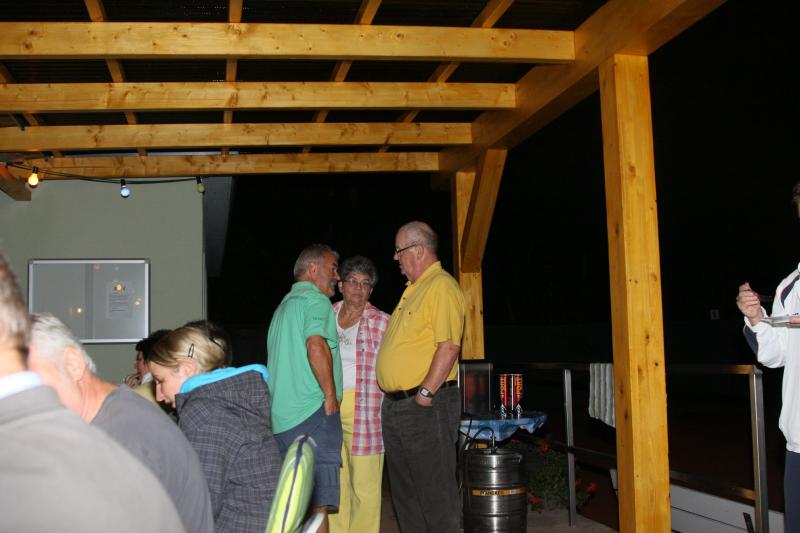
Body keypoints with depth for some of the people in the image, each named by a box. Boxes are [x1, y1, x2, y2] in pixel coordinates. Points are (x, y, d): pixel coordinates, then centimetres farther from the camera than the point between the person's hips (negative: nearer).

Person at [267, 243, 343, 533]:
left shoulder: (284, 305, 24)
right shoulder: (316, 300, -6)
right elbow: (316, 347, -24)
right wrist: (331, 396, -16)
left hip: (280, 416, 9)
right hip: (312, 412, -9)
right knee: (318, 503, -9)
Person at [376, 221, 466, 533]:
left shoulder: (442, 286, -12)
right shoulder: (412, 290, 18)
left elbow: (449, 346, -21)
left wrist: (425, 394, -21)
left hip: (426, 406, -10)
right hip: (394, 406, 10)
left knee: (436, 492, -1)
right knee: (404, 493, 16)